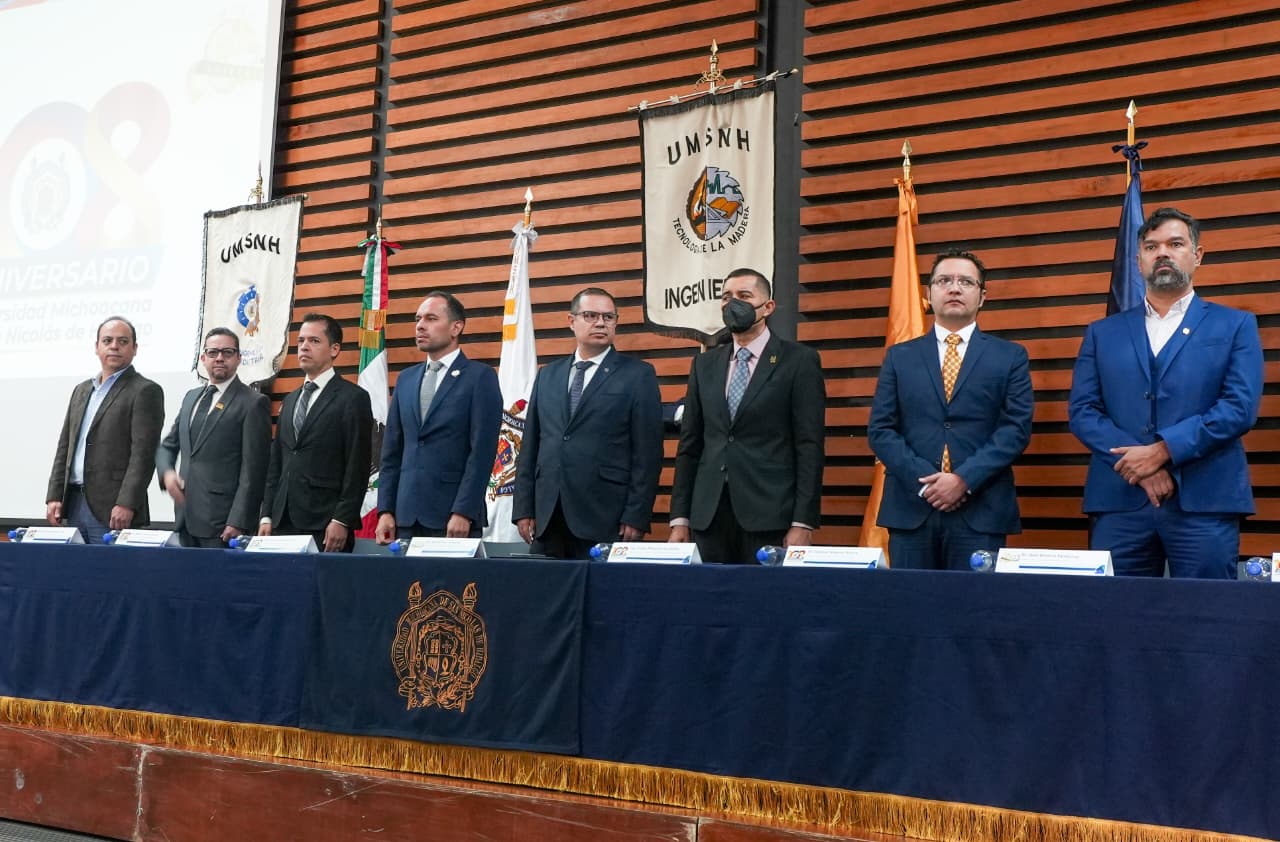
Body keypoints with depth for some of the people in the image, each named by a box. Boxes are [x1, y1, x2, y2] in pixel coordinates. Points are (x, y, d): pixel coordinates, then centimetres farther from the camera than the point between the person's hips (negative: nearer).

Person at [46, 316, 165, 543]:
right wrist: (54, 496, 8)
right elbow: (64, 447, 18)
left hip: (112, 511, -6)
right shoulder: (81, 391, 19)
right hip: (73, 505, 6)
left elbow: (143, 453, -12)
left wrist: (126, 505, -19)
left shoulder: (145, 391, -4)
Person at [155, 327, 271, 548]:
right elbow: (167, 446, 24)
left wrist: (238, 522, -15)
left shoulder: (253, 403, -5)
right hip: (186, 516, 6)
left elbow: (253, 470, -10)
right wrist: (167, 472, 2)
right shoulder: (191, 397, 17)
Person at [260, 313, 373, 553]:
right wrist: (267, 516, 11)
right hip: (284, 523, 6)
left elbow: (357, 467, -9)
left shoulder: (353, 398, -3)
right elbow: (276, 463, 18)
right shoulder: (290, 400, 19)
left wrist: (342, 520, -15)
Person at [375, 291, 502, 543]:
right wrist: (386, 510, 5)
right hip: (406, 514, 5)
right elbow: (392, 450, 13)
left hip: (454, 514, -5)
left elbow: (482, 450, -10)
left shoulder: (480, 377, -2)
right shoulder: (406, 378, 15)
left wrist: (464, 512, -16)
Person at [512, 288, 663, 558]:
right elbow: (530, 446, 14)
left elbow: (647, 452, -4)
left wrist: (636, 516, -11)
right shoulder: (547, 376, 15)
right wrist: (523, 508, 6)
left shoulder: (638, 375, 2)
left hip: (606, 520, -4)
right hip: (546, 517, 4)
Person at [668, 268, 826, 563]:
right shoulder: (704, 364, 14)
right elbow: (690, 444, 13)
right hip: (708, 515, 4)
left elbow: (809, 446, -5)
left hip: (769, 515, -4)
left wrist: (803, 523, -11)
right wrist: (680, 518, 7)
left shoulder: (799, 360, 0)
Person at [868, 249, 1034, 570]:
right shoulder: (899, 356, 13)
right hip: (910, 508, 1)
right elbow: (880, 430, 5)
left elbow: (1017, 427, -1)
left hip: (981, 511, -1)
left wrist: (964, 479, -13)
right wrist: (925, 480, -9)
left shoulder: (1010, 357, 9)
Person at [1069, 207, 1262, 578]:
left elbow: (1240, 407, -3)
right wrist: (1141, 465, -10)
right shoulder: (1102, 333, 15)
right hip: (1119, 502, 2)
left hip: (1204, 502, -1)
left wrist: (1161, 451, -12)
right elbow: (1082, 412, 5)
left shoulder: (1235, 325, 10)